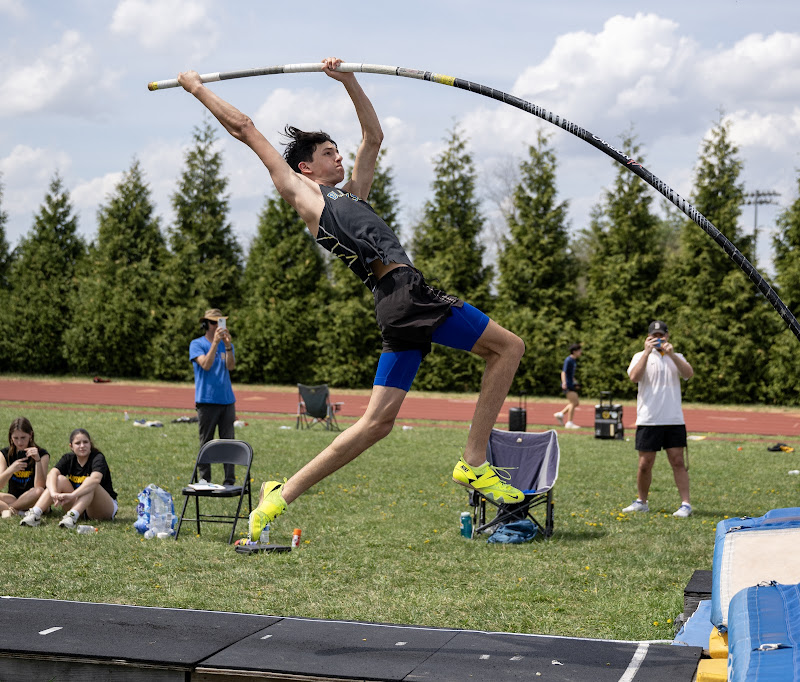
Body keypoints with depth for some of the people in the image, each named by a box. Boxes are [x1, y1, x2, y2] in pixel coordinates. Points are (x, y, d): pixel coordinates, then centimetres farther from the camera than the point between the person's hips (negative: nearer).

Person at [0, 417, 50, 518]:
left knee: (39, 491, -36)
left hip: (32, 499, -2)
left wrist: (37, 460, -28)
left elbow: (39, 486, -17)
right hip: (12, 497, 2)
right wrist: (11, 470, -27)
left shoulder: (42, 454, -5)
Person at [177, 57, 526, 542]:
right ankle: (474, 464, -5)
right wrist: (198, 89, 20)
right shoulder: (299, 191, 9)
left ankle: (282, 496, 4)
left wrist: (349, 82, 31)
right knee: (509, 346, -4)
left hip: (405, 305, 8)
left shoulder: (351, 194, 30)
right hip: (404, 292, -8)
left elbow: (374, 137, 38)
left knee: (378, 420, 4)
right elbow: (244, 128, 13)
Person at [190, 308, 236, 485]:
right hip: (206, 400, -4)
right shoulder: (197, 344, 1)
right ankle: (204, 482, 7)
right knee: (206, 443, 1)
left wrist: (228, 345, -17)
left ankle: (229, 482, 5)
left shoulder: (226, 344, 12)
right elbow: (206, 364, -15)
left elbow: (230, 366, -4)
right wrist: (215, 342, -20)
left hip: (227, 399, 4)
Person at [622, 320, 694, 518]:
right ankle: (641, 502, 19)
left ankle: (685, 504, -2)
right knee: (645, 464, 3)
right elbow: (634, 377, -12)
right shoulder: (641, 356, 7)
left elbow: (689, 374, -6)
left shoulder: (676, 357, 13)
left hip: (674, 420, 1)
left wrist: (671, 354, -16)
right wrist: (647, 352, -16)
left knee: (678, 462, -4)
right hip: (648, 420, -1)